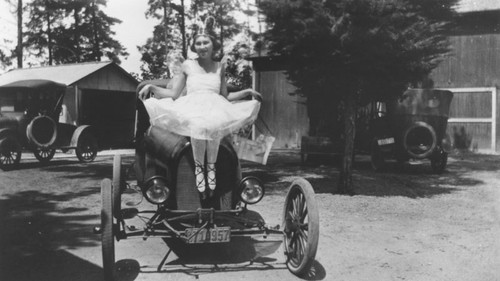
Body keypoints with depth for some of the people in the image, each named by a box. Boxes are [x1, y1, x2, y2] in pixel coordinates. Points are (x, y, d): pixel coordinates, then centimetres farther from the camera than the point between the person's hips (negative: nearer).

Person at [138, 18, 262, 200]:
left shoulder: (220, 67, 19)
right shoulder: (187, 65, 14)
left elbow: (225, 96, 23)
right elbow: (173, 94, 12)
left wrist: (247, 92, 13)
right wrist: (151, 87, -1)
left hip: (215, 110, 1)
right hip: (191, 111, -1)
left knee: (212, 125, -39)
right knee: (199, 125, -40)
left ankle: (211, 165, -27)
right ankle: (199, 166, -28)